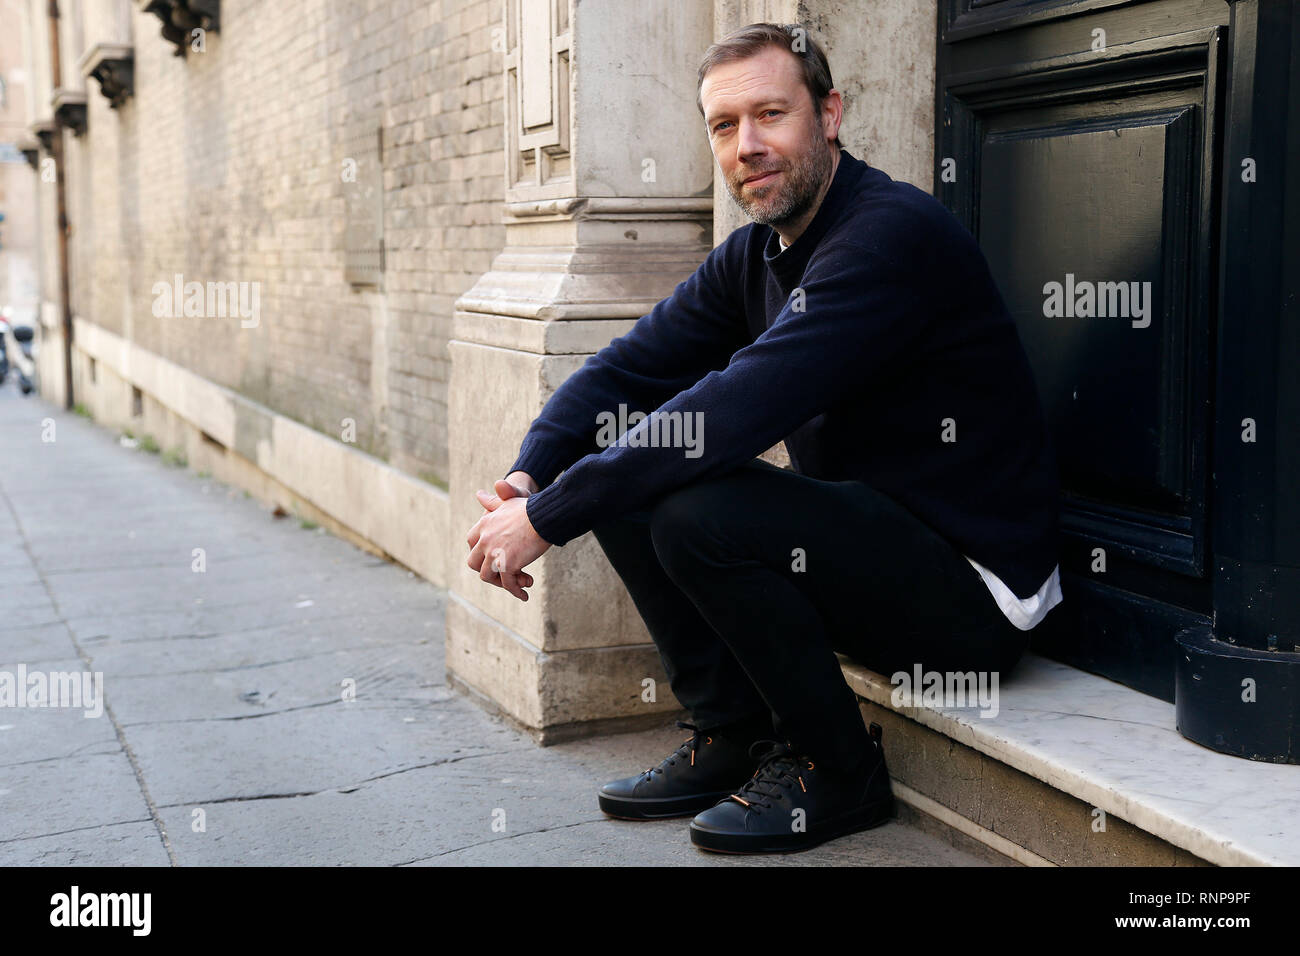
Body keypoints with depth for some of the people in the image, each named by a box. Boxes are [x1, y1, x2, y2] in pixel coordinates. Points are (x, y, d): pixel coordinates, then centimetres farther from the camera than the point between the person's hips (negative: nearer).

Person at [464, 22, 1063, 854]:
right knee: (624, 485, -1)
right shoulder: (755, 256, 7)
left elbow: (738, 411, -31)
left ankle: (838, 773, -7)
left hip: (975, 590, -8)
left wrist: (549, 517, -28)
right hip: (865, 536, 9)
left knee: (698, 516, -28)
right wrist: (528, 478, -14)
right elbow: (628, 369, 5)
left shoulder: (893, 234, -22)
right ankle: (733, 741, 8)